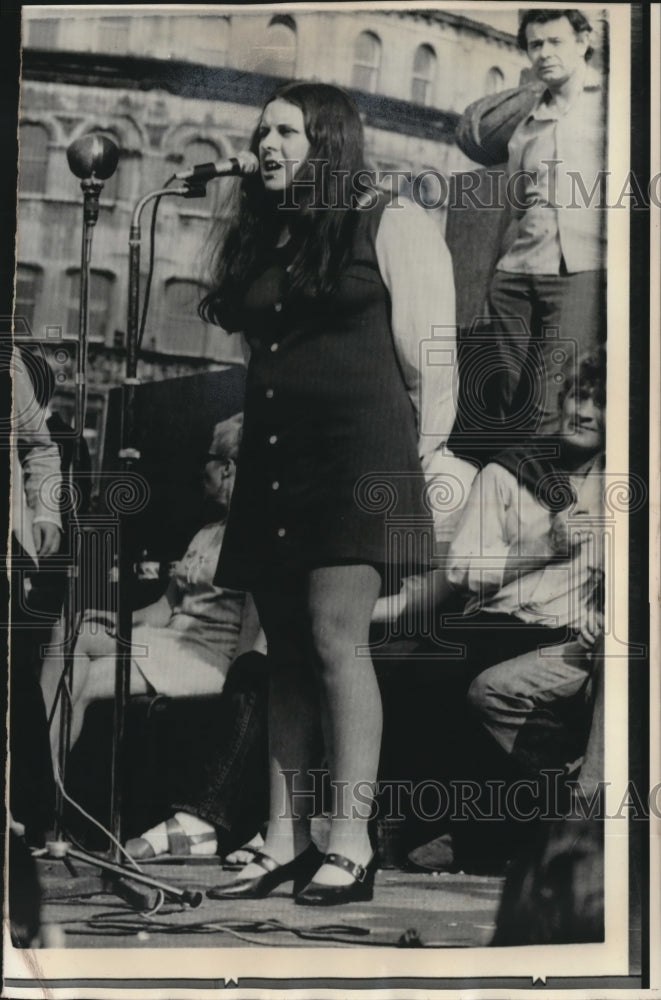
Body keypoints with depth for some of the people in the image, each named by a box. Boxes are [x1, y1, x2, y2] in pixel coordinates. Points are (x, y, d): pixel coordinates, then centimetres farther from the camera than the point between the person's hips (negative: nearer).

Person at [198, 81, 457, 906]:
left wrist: (421, 445, 3)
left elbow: (428, 351, -1)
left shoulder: (390, 226, 1)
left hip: (358, 451, -6)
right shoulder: (254, 245, 20)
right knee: (286, 655, 6)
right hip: (270, 459, 7)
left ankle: (350, 845, -7)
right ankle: (285, 841, 11)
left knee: (337, 641, -13)